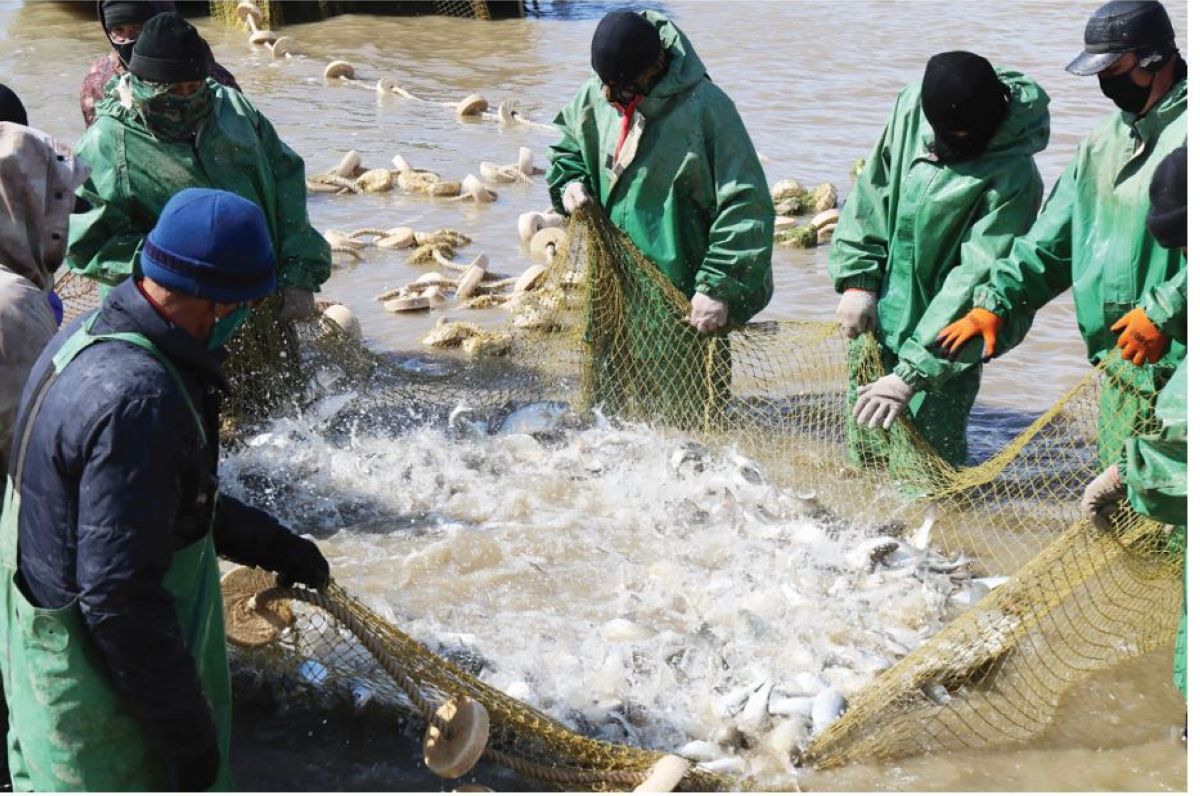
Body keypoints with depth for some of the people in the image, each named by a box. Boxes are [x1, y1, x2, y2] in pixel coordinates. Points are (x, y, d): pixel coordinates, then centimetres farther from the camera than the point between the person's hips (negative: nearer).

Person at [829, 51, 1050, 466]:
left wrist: (912, 373, -29)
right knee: (864, 448, 18)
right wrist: (858, 278, -5)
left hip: (939, 340, -6)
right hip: (876, 316, 6)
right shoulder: (911, 107, -8)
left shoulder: (1011, 178, -24)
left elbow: (975, 281, -26)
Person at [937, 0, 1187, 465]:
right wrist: (995, 302, 7)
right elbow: (1051, 242, 17)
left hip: (1174, 353, -8)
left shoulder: (1186, 131, -10)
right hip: (1120, 356, 8)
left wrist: (1163, 313, -21)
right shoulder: (1103, 143, 16)